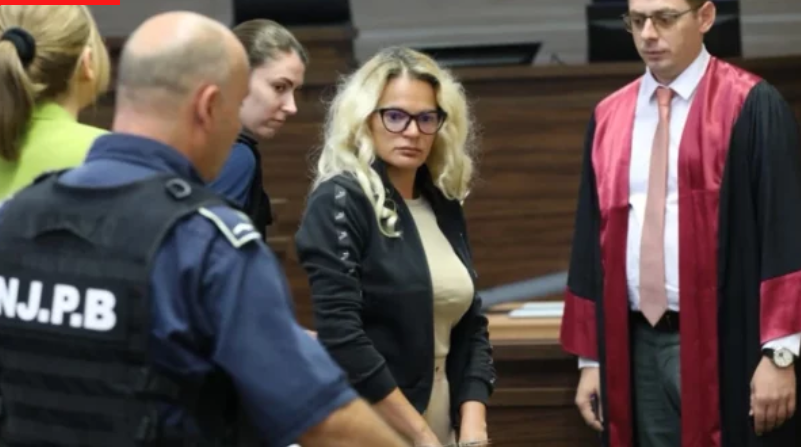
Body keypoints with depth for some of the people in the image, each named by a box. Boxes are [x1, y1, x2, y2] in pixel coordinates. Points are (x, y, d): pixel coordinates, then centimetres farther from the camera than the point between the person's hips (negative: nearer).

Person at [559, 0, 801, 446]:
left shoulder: (751, 106, -5)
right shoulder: (609, 117, 10)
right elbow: (591, 240, 13)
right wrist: (591, 358, 9)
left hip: (721, 343, -5)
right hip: (638, 346, 5)